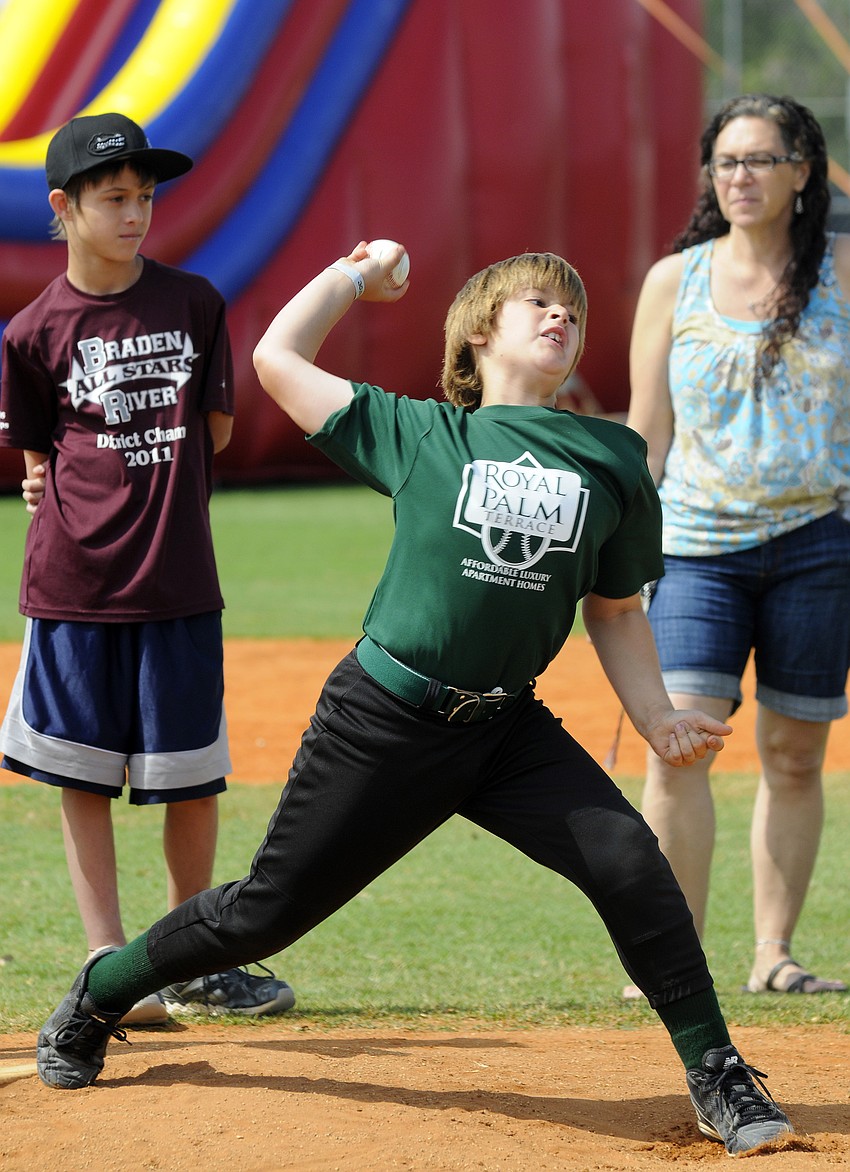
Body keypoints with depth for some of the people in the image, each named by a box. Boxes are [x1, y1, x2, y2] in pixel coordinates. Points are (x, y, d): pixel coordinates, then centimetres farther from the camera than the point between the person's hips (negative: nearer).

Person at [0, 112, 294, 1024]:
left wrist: (114, 462, 3)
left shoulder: (193, 303, 4)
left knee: (191, 778, 6)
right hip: (74, 578, -1)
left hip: (178, 577, 1)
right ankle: (109, 964, 7)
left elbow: (214, 428, 9)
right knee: (84, 776, 1)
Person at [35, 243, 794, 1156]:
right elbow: (277, 358, 3)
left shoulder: (612, 462, 7)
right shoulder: (420, 435, 1)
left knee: (628, 861, -17)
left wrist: (657, 720, 0)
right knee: (265, 912, 5)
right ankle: (101, 994, 31)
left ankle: (717, 1079, -5)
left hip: (507, 728, 2)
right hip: (383, 721, -2)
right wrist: (357, 272, 16)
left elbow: (615, 611, 14)